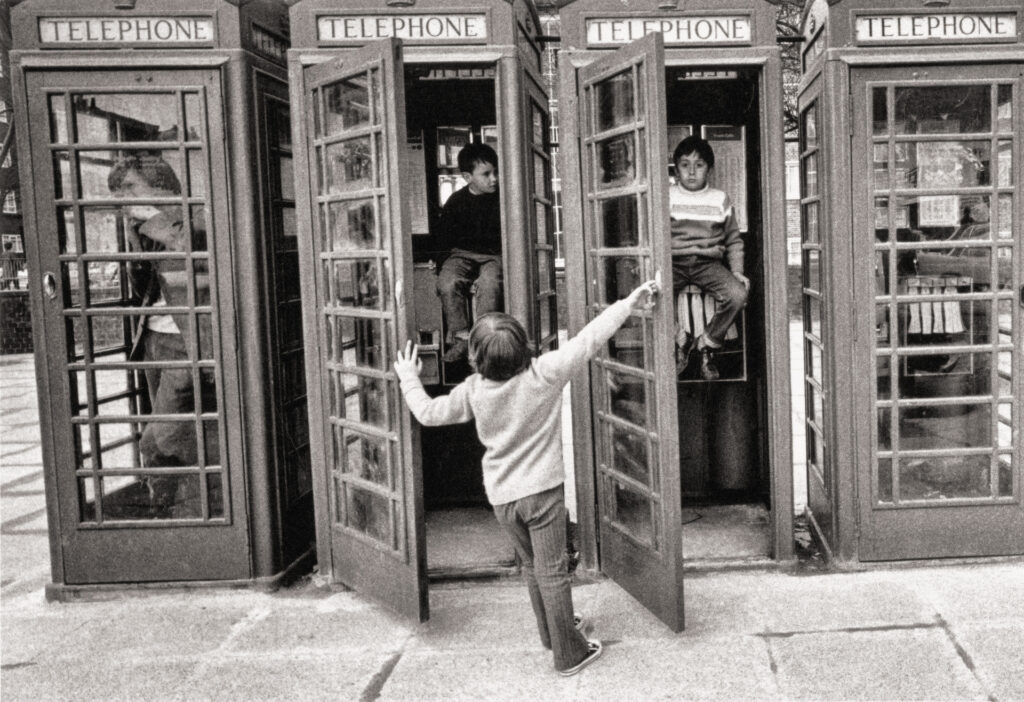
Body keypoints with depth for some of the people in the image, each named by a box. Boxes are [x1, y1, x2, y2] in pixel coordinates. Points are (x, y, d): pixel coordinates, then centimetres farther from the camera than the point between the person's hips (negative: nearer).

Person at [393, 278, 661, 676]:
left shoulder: (473, 391, -9)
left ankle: (552, 633, 38)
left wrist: (409, 379, 20)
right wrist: (629, 303, -8)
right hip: (542, 490, -3)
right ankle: (569, 654, 11)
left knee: (531, 565, 21)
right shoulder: (544, 373, -16)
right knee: (551, 571, 3)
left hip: (501, 495, 3)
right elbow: (590, 339, -14)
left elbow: (428, 413, 3)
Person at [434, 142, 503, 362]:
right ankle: (461, 337, -20)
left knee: (489, 285, -34)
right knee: (447, 284, -29)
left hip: (494, 255, -1)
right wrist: (441, 267, -1)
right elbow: (444, 239, 9)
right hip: (461, 254, 2)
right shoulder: (456, 202, 4)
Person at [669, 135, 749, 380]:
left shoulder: (721, 200, 11)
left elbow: (734, 240, 13)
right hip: (674, 263, -1)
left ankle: (707, 346, -3)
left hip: (709, 263, 1)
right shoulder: (667, 198, 7)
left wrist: (737, 270, -1)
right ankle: (680, 340, -1)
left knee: (738, 294, -26)